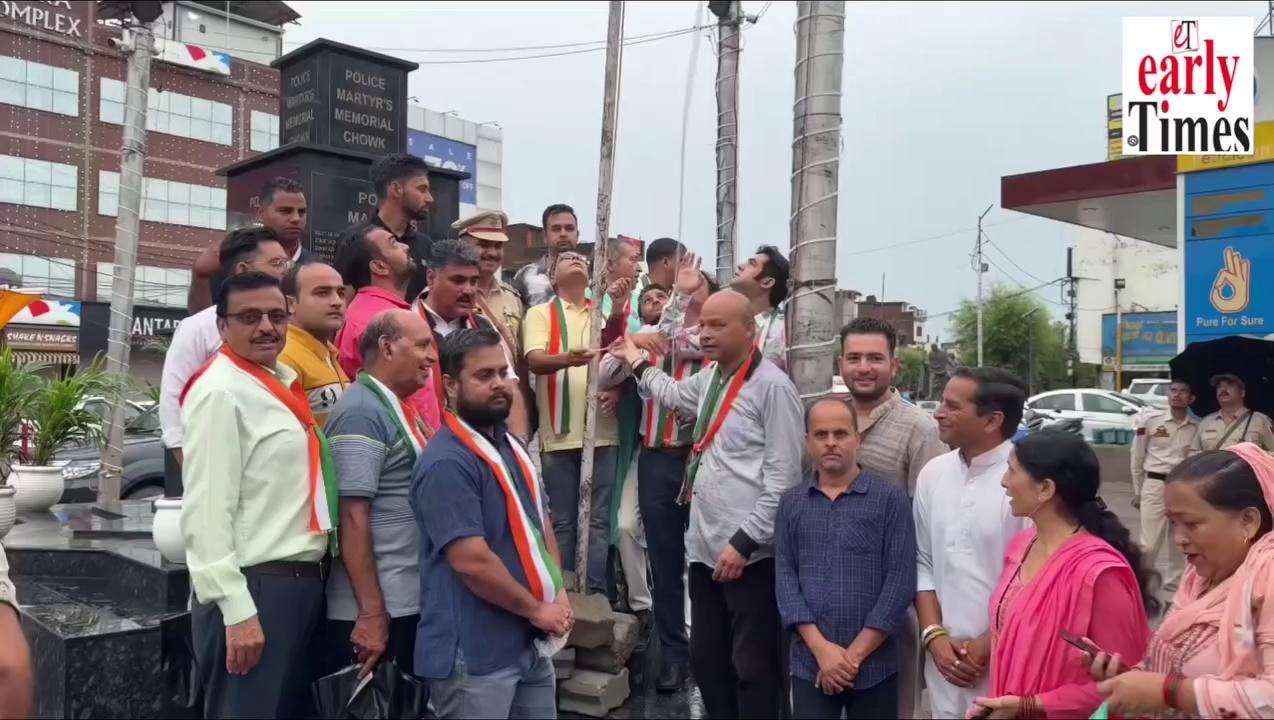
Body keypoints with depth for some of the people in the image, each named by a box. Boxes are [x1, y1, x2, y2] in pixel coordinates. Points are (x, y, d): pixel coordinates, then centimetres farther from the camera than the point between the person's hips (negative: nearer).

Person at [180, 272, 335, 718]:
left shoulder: (283, 382, 12)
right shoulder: (220, 393, -15)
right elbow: (207, 511, -20)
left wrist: (308, 581, 15)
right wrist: (236, 610, -22)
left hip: (301, 582, 9)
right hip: (255, 588, -9)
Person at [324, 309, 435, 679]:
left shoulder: (398, 409, 13)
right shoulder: (363, 412, -16)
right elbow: (352, 517, -21)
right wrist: (371, 613, -21)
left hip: (409, 602, 9)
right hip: (378, 610, -9)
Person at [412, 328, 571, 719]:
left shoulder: (512, 446, 10)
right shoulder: (447, 463, -20)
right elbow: (472, 561, -25)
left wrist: (558, 595, 3)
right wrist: (536, 609, -13)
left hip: (532, 644, 9)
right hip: (474, 655, -8)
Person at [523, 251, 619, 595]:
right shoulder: (540, 313, 5)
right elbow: (534, 360, -10)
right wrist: (566, 358, -31)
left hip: (602, 430, 2)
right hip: (559, 432, -2)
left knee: (599, 519, 5)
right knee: (562, 521, 5)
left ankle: (598, 593, 12)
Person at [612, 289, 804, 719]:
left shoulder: (772, 386, -13)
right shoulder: (708, 379, 11)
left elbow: (783, 478, -16)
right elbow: (673, 394, 36)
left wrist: (744, 541, -17)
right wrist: (637, 363, 44)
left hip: (750, 553, -8)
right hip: (705, 547, 8)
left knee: (752, 667, 2)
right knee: (705, 659, 18)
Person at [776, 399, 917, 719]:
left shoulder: (891, 498, -3)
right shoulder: (791, 503, 5)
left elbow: (900, 582, -7)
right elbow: (785, 578, 1)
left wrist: (856, 653, -10)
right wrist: (821, 648, -10)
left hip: (874, 665, -1)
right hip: (809, 664, 2)